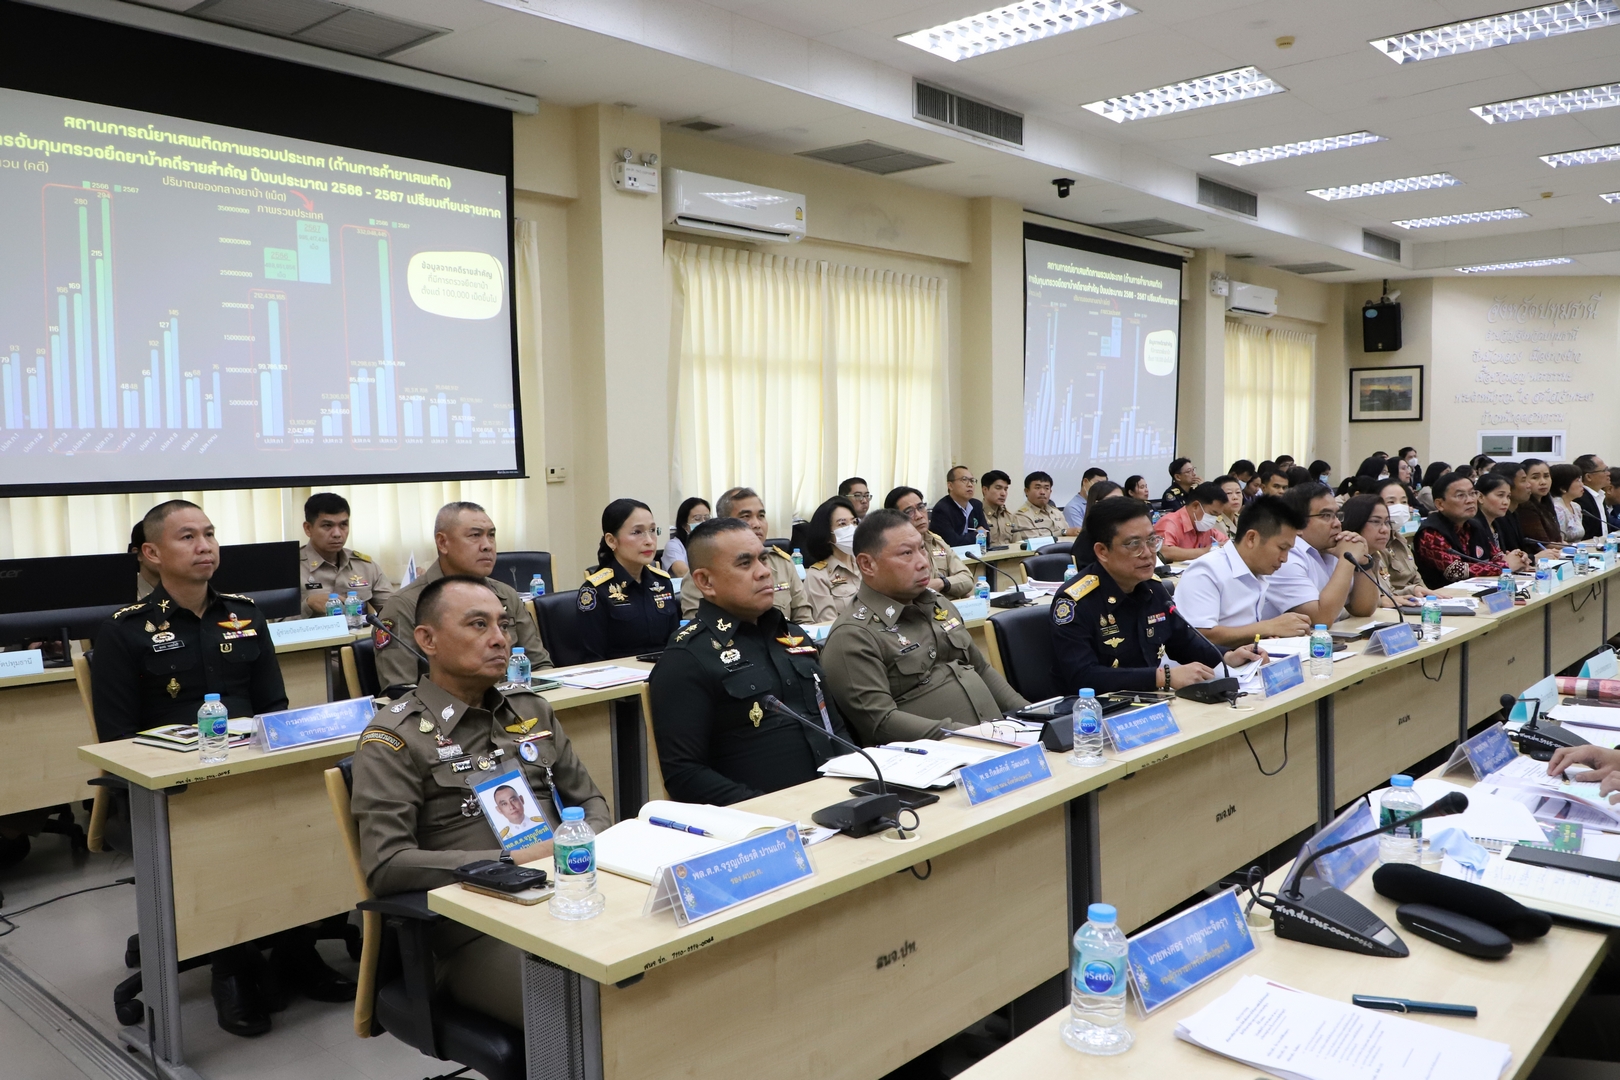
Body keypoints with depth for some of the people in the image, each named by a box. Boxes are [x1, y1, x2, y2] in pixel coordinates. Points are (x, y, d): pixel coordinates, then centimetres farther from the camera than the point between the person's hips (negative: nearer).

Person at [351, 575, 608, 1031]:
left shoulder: (533, 710, 15)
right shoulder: (394, 738, -3)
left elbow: (591, 800, 21)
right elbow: (385, 866, -13)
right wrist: (515, 860, -17)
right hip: (476, 928, -5)